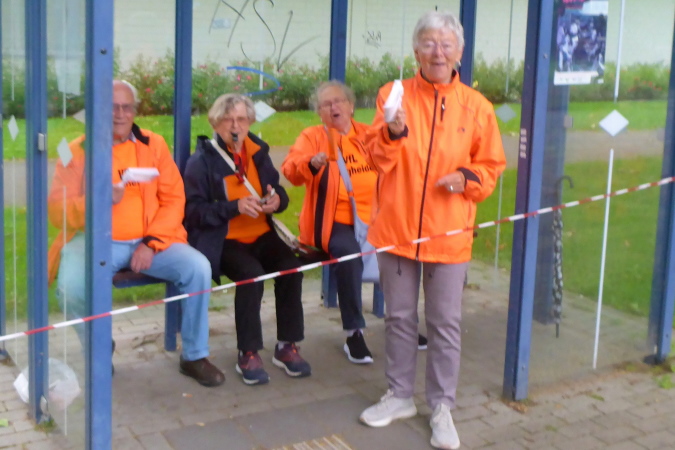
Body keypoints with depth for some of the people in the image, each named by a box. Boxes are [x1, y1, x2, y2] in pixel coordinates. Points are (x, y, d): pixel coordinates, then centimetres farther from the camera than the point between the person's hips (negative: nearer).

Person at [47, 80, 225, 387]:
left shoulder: (154, 144, 6)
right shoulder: (77, 151, 0)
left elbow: (174, 199, 2)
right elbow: (58, 212, -6)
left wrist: (151, 243, -12)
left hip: (148, 241, 2)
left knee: (198, 268, -22)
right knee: (71, 286, -32)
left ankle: (194, 357, -1)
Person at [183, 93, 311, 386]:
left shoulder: (258, 152, 13)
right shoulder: (202, 160, -4)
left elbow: (278, 192, 18)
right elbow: (194, 211, -11)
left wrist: (277, 200, -7)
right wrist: (235, 207, -22)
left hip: (260, 235, 5)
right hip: (221, 240, -5)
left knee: (291, 268, -23)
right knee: (251, 273, -32)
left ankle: (286, 347, -9)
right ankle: (248, 355, -20)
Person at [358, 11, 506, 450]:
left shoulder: (476, 106, -1)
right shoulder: (393, 95, -1)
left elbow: (490, 166, 7)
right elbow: (378, 158, -7)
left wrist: (467, 178, -13)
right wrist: (393, 132, -27)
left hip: (449, 233, 0)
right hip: (397, 227, 1)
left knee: (445, 323, 6)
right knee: (399, 318, 13)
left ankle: (442, 406, 20)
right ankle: (400, 396, 29)